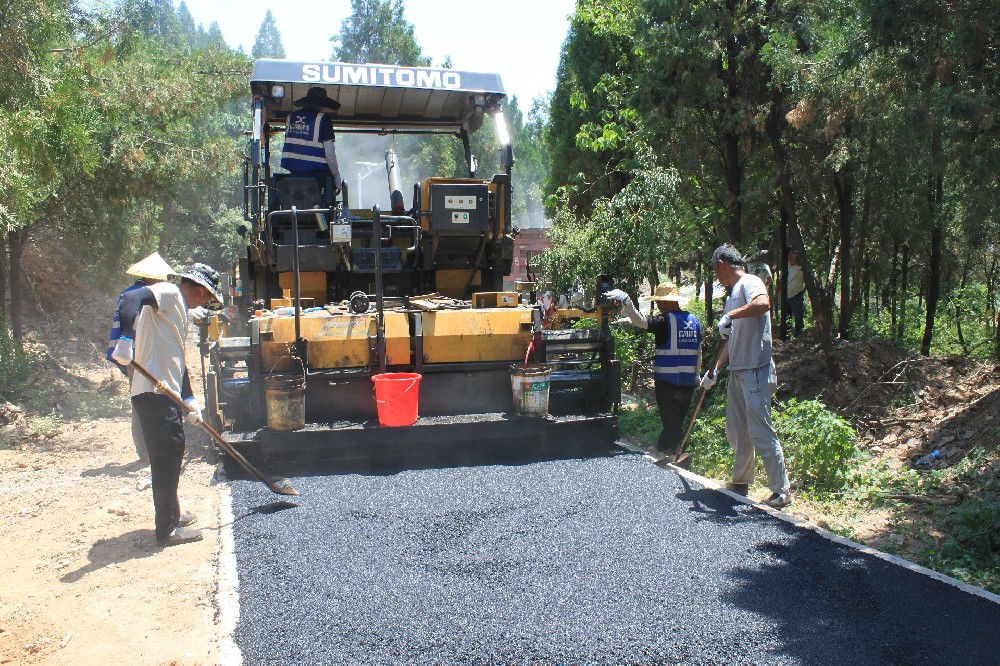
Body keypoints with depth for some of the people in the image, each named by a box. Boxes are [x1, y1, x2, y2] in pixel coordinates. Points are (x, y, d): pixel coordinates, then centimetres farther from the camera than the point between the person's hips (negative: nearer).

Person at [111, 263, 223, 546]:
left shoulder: (179, 310, 23)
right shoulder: (168, 292, -5)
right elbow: (132, 297, -26)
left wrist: (189, 399, 19)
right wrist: (126, 338, -38)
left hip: (166, 394, 10)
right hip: (153, 394, -10)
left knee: (173, 452, 19)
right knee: (166, 458, -5)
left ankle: (172, 515, 33)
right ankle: (167, 529, 2)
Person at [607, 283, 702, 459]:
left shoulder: (665, 321, -12)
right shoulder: (694, 321, 8)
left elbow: (640, 321, -25)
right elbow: (698, 352, 15)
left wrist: (625, 300, -28)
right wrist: (696, 375, 24)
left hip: (667, 381, -6)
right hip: (688, 382, 6)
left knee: (671, 424, 2)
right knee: (677, 423, 15)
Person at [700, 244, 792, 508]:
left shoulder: (749, 282, -9)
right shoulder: (732, 293, 20)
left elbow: (763, 303, -34)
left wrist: (730, 315, -32)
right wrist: (715, 369, 20)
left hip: (756, 372, -10)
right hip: (737, 372, 10)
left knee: (760, 433, -8)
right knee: (736, 431, 16)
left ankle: (781, 491, 0)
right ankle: (740, 482, 29)